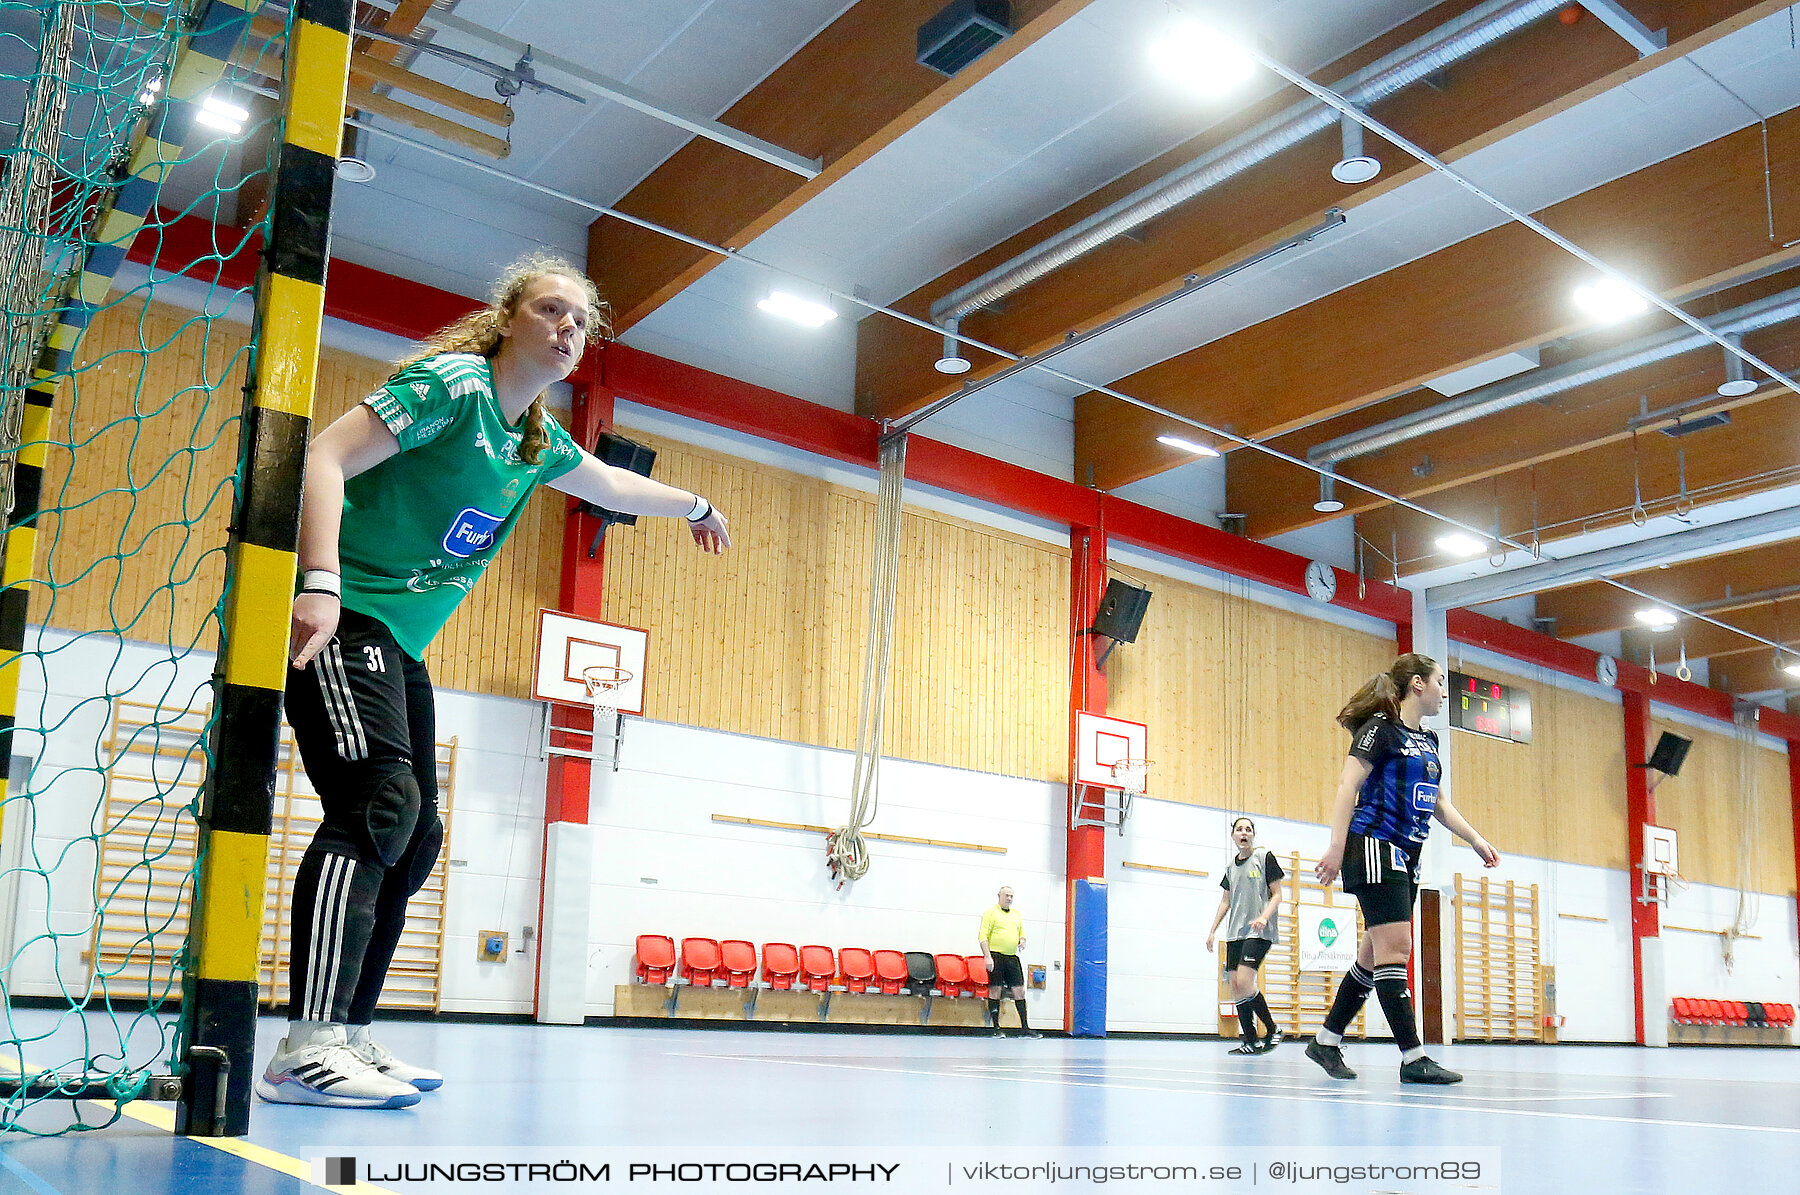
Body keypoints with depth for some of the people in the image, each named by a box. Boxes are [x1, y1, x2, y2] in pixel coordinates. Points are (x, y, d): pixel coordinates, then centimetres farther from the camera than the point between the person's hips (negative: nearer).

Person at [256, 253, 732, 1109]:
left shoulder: (539, 442, 14)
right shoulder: (451, 383, -10)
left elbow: (613, 486, 35)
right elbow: (327, 457, -20)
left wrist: (695, 506, 49)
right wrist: (321, 582, -32)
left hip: (400, 647, 9)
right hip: (338, 620, -9)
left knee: (414, 834, 5)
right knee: (379, 800, -23)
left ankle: (349, 1037, 11)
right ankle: (306, 1047, -27)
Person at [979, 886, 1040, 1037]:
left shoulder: (1017, 914, 18)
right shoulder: (991, 913, 0)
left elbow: (1022, 933, 26)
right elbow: (983, 936, -7)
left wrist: (1022, 941, 2)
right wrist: (987, 957, -16)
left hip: (1012, 957, 5)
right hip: (996, 956, -5)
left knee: (1019, 991, 2)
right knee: (995, 991, -3)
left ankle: (1025, 1028, 5)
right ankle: (997, 1028, 4)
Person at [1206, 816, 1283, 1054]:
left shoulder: (1264, 857, -1)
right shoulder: (1231, 866, 16)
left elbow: (1277, 894, -2)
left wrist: (1264, 917, -18)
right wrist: (1212, 930, 19)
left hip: (1259, 931, -6)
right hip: (1235, 933, 7)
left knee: (1244, 983, -19)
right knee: (1235, 987, -1)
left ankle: (1272, 1032, -3)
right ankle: (1251, 1041, 4)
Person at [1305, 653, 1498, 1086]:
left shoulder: (1427, 741, 19)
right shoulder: (1380, 727, -7)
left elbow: (1439, 803, 28)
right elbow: (1348, 784, -14)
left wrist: (1476, 839, 23)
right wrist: (1337, 846, -20)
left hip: (1406, 857, 9)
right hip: (1374, 847, -9)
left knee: (1376, 953, 9)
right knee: (1395, 947, -11)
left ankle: (1326, 1041, 18)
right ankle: (1413, 1058, -11)